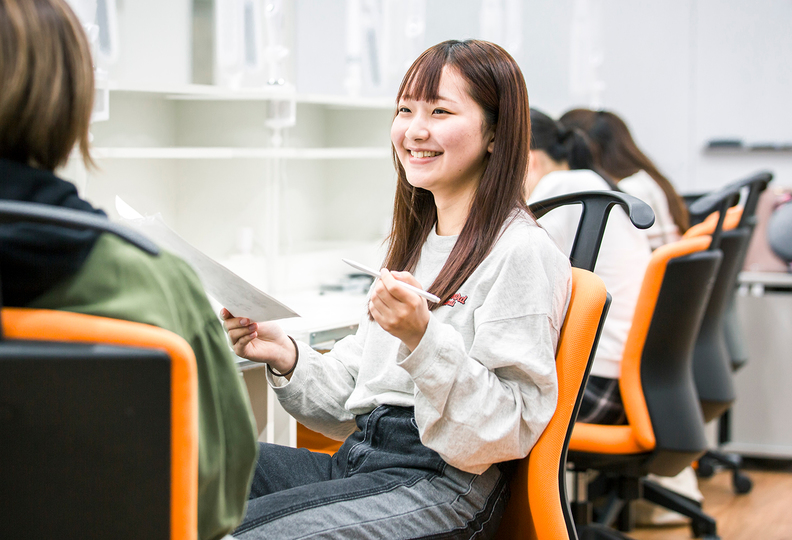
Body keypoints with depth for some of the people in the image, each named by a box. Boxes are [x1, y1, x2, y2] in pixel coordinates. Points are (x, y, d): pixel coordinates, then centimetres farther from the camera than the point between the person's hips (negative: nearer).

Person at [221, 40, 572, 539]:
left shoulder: (523, 254, -9)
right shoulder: (416, 242, 18)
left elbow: (507, 432, -15)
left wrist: (423, 339, -26)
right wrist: (288, 357, 3)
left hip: (445, 484, -8)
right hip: (361, 461, 8)